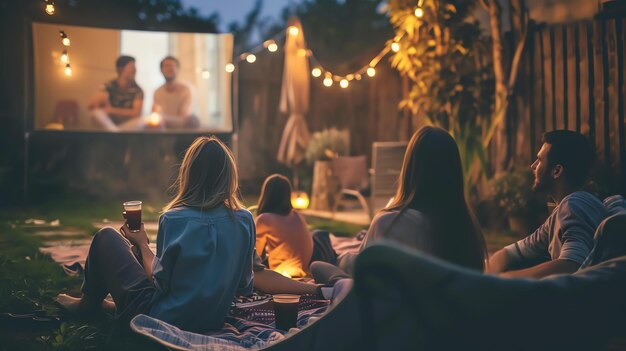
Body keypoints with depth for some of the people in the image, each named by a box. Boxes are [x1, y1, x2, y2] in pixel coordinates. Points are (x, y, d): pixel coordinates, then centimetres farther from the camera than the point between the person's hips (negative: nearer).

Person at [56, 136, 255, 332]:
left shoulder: (174, 219, -21)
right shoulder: (244, 220, -8)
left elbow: (160, 282, -12)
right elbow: (244, 287, 0)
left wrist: (142, 244, 3)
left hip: (164, 319, -5)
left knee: (106, 237, 11)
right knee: (145, 256, 28)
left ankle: (87, 304, 34)